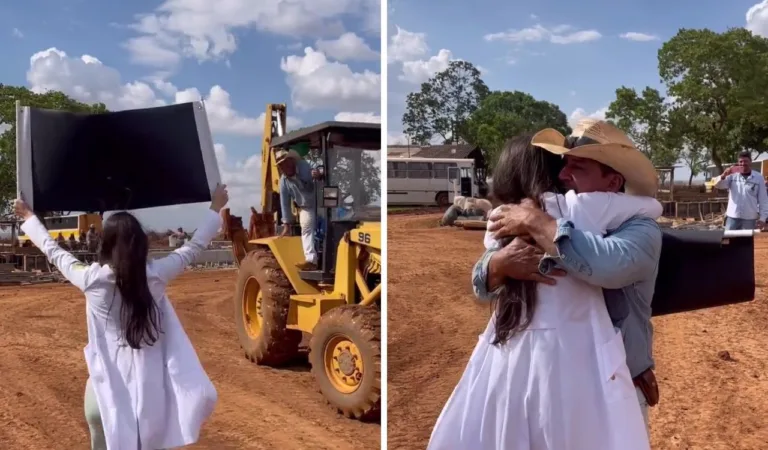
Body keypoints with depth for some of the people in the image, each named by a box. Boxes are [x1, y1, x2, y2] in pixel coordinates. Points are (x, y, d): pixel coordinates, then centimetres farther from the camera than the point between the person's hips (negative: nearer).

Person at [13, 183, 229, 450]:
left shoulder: (90, 279, -11)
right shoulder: (157, 274, -11)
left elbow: (53, 252, 6)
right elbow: (194, 247, 2)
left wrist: (29, 218, 22)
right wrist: (216, 209, 13)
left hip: (108, 386, 0)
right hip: (149, 384, 1)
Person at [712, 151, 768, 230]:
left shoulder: (758, 177, 1)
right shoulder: (732, 176, 3)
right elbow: (717, 185, -7)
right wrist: (723, 175, -28)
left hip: (750, 218, -1)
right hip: (732, 217, 1)